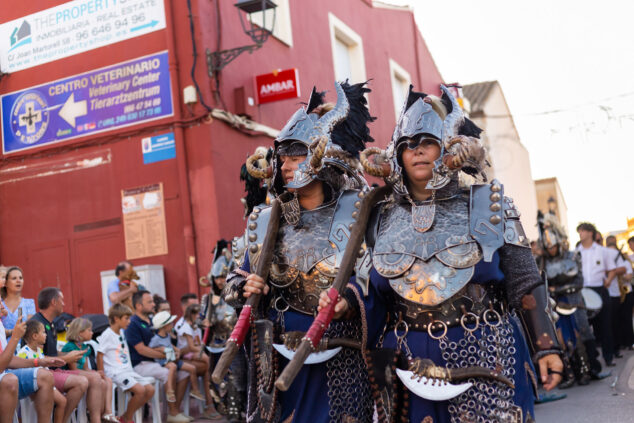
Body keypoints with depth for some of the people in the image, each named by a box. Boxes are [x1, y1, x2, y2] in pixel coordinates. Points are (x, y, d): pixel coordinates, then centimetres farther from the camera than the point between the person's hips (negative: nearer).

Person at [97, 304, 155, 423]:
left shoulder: (121, 333, 17)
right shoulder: (107, 335, -9)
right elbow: (100, 355, -10)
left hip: (127, 370, 9)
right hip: (115, 373, -9)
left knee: (150, 389, -6)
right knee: (140, 390, -26)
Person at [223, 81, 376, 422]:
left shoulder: (357, 213, -5)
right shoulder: (267, 223, 6)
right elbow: (235, 282, 14)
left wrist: (350, 294, -23)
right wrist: (244, 288, -7)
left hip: (339, 356, -3)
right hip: (282, 357, 3)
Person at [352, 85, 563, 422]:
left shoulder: (486, 203, 2)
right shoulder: (383, 217, 8)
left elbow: (523, 284, -1)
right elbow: (372, 293, 13)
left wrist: (546, 347, -6)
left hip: (482, 356, -2)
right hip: (407, 365, 2)